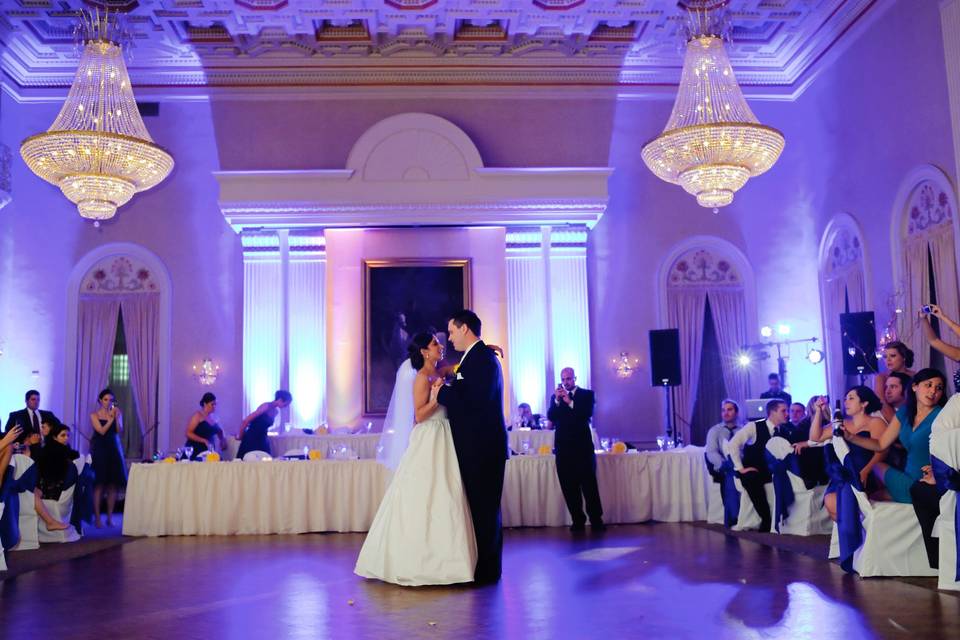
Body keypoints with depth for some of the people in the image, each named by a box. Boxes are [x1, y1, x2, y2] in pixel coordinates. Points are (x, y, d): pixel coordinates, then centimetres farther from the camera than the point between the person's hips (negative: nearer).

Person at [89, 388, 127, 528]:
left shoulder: (117, 412, 7)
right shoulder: (94, 415, 1)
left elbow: (120, 431, -4)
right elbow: (102, 431, -12)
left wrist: (116, 416, -14)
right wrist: (111, 418, -14)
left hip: (114, 449, 3)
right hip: (99, 450, -2)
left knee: (113, 485, 2)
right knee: (99, 484, -5)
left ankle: (110, 517, 9)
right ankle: (97, 517, 1)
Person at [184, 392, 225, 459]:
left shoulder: (214, 417, 12)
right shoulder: (198, 415, -5)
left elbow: (219, 430, 29)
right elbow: (188, 433, -12)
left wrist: (222, 440, 8)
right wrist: (204, 441, -20)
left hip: (208, 452, 5)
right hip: (195, 452, -5)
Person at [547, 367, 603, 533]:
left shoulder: (587, 394, 6)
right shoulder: (556, 396, 13)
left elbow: (587, 414, -11)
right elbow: (551, 417, 0)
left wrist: (570, 402, -17)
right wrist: (557, 400, -12)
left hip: (582, 446, -3)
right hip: (563, 447, 3)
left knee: (589, 484, -6)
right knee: (569, 486, 2)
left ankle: (596, 519, 1)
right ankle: (578, 520, 10)